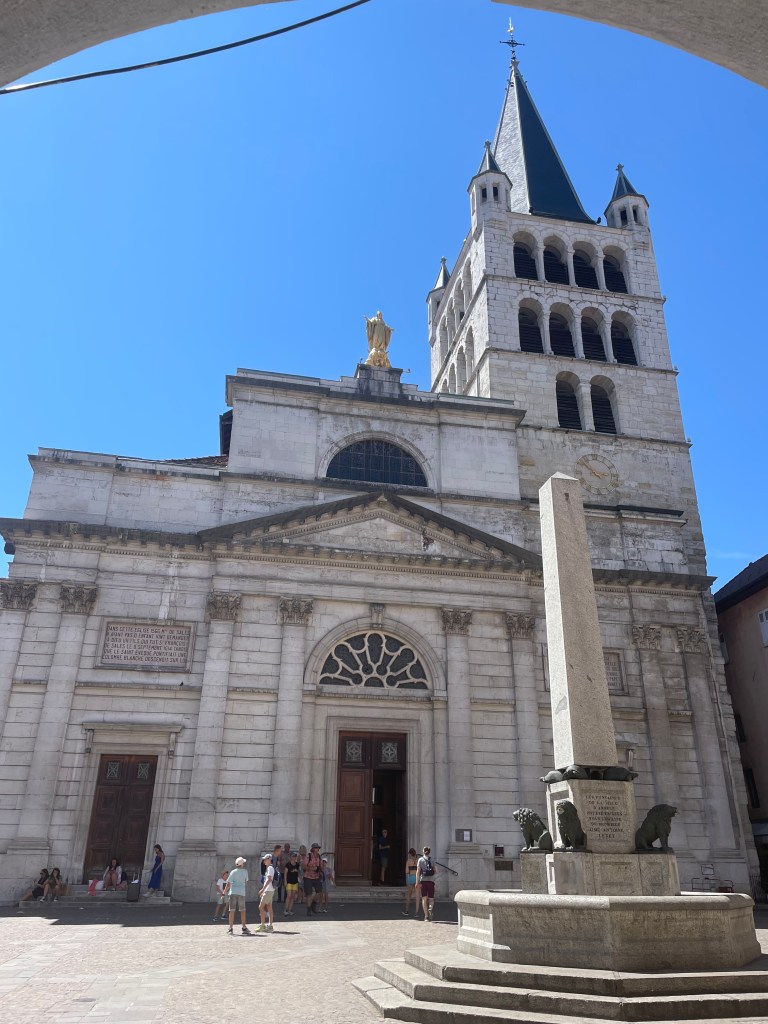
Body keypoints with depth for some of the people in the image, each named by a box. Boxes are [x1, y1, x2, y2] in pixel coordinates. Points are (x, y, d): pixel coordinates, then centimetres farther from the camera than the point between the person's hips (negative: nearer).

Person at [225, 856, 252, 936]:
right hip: (242, 892, 1)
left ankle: (230, 928, 1)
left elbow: (228, 884, -5)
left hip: (233, 893, -1)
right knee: (242, 911, 10)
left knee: (232, 911, 3)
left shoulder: (233, 872, -3)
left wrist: (225, 891, 11)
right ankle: (244, 928, 13)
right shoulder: (245, 871, 2)